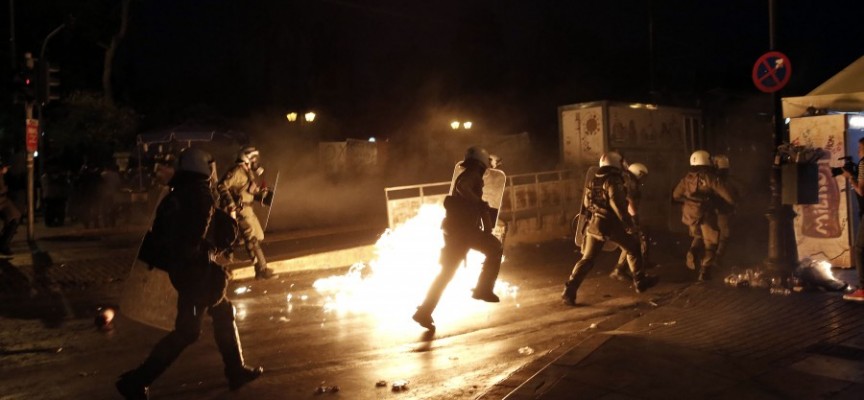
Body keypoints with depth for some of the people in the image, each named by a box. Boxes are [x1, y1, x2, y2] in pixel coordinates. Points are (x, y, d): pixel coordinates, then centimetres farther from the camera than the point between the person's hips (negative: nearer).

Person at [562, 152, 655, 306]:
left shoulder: (592, 182, 13)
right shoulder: (613, 180, -10)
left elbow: (586, 204, 20)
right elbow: (618, 204, -21)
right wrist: (629, 223, -16)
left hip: (594, 224, 6)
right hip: (612, 225, -6)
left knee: (587, 260, 7)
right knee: (633, 249, 17)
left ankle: (569, 291, -5)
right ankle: (640, 282, 25)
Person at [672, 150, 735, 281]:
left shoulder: (687, 177, 4)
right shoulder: (711, 177, -9)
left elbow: (676, 195, 15)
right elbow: (727, 196, -9)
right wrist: (733, 204, 12)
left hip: (690, 214, 4)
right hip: (706, 214, -4)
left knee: (698, 236, 28)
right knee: (709, 243, 10)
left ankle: (692, 252, -2)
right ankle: (705, 272, 8)